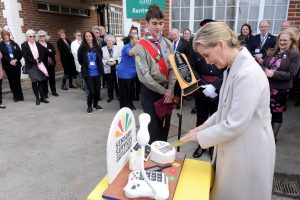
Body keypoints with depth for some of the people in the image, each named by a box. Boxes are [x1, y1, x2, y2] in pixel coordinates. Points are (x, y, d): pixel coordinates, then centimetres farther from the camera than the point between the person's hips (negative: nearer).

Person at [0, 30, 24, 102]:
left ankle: (20, 96, 8)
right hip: (8, 66, -1)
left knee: (17, 81, 2)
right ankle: (15, 96, 9)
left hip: (17, 64, 1)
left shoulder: (14, 44, 11)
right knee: (12, 81, 3)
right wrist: (10, 61, -17)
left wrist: (16, 60, -12)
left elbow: (20, 53, 3)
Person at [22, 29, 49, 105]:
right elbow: (26, 56, -8)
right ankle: (37, 98, 8)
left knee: (41, 81, 1)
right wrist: (35, 61, -14)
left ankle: (42, 97, 9)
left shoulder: (38, 44, 12)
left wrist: (38, 60, -12)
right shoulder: (24, 45, 0)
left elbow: (42, 53, 5)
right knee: (34, 82, 1)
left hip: (40, 65, 3)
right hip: (31, 66, -3)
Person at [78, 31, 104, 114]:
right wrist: (85, 66, 10)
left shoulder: (97, 47, 1)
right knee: (91, 91, -5)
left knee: (97, 90, 7)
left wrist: (100, 68, 8)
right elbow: (80, 60, 3)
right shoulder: (82, 48, -5)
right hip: (88, 73, -3)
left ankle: (95, 104, 32)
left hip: (97, 73, 3)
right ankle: (89, 106, 20)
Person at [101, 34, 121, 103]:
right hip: (108, 69, 0)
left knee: (117, 83, 3)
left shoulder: (117, 47, 5)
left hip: (116, 68, 0)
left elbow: (120, 57, 1)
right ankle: (110, 96, 20)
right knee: (109, 84, 6)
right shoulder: (103, 49, 5)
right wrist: (107, 62, -15)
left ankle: (118, 95, 20)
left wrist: (116, 61, -14)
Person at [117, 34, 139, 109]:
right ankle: (124, 107, 9)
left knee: (130, 90, 16)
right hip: (124, 73, -8)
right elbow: (131, 53, -39)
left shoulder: (134, 47, 12)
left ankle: (130, 104, 27)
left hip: (132, 73, 9)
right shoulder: (127, 47, -15)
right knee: (124, 91, -1)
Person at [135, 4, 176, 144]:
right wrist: (164, 91, -13)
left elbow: (173, 68, 3)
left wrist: (170, 90, -10)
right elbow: (144, 76, -15)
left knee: (165, 126, 16)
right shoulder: (141, 47, -11)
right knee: (154, 127, 4)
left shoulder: (168, 44, 5)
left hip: (168, 91, 5)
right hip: (150, 92, -5)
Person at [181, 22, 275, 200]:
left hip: (249, 152, -8)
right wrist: (205, 126, 4)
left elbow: (234, 125, -26)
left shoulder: (248, 74, -27)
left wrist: (200, 136, -14)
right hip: (236, 147, 8)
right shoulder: (233, 68, 3)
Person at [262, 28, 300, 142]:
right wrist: (265, 71, -13)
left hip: (281, 89, -4)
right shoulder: (272, 52, 8)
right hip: (267, 86, 4)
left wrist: (273, 73, -23)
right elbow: (264, 65, 11)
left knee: (277, 113, 8)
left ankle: (273, 136, 25)